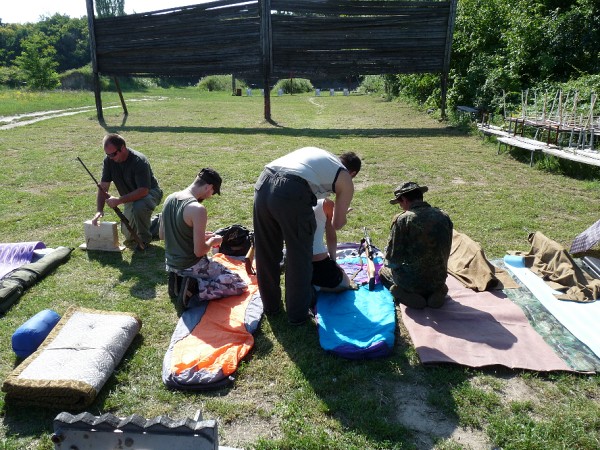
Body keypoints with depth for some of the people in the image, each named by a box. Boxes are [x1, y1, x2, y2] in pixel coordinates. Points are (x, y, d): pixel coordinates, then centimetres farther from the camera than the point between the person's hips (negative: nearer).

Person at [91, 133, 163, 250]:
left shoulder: (139, 161, -31)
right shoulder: (109, 160, -13)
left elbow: (143, 191, -36)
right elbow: (104, 186, -11)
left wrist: (119, 200, -39)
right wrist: (99, 210, -22)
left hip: (150, 192, -6)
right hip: (131, 197, 7)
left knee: (139, 207, -40)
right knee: (128, 235, 4)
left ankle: (145, 239, -14)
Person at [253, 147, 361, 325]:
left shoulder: (315, 152, 35)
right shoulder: (346, 181, 20)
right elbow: (337, 224, 24)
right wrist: (342, 215, 47)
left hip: (263, 183, 6)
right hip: (291, 194, -6)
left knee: (266, 253, 20)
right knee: (299, 259, 14)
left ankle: (271, 305, 39)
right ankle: (297, 314, 29)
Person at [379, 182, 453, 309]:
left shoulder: (402, 220, -17)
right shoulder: (444, 217, -2)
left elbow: (392, 257, -11)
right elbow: (445, 253, 7)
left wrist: (387, 263, 12)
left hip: (411, 282, -4)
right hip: (438, 280, 4)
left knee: (383, 271, 27)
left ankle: (407, 294, 1)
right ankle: (434, 293, 9)